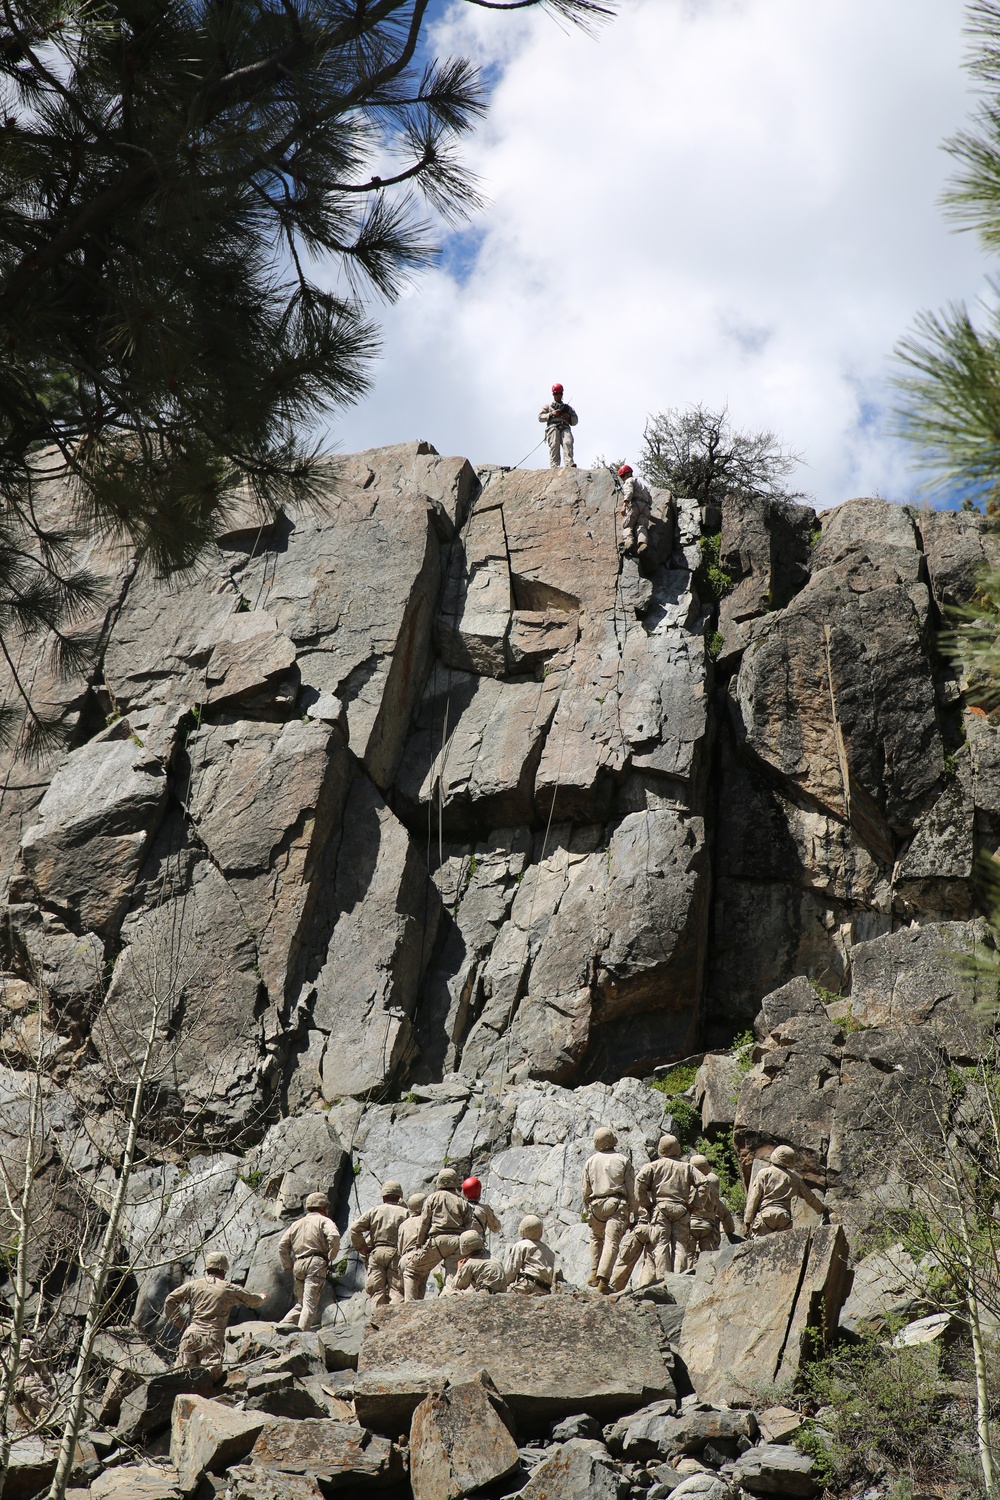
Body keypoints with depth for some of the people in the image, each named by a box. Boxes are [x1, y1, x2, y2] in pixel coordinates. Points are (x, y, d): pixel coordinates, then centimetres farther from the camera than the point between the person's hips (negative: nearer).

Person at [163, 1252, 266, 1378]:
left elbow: (170, 1301, 11)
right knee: (212, 1375, -16)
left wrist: (179, 1324, 20)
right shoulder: (229, 1289, 11)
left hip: (191, 1334, 3)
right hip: (213, 1337, -3)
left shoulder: (194, 1285, 15)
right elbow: (254, 1301, 26)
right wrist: (262, 1297, 50)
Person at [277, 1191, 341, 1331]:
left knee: (300, 1303, 16)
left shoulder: (297, 1223, 23)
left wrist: (289, 1266, 17)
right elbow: (334, 1237, -15)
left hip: (298, 1265, 6)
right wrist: (331, 1257, -4)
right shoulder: (324, 1221, 5)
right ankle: (302, 1331, -22)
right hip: (316, 1264, -6)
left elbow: (282, 1245, 17)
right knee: (311, 1303, -10)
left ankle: (284, 1324, 3)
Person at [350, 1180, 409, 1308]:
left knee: (378, 1291, 2)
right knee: (396, 1290, -5)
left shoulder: (374, 1211, 14)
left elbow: (354, 1228, 4)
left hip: (376, 1253, 1)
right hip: (396, 1254, -1)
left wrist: (362, 1248, 11)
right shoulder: (405, 1212, 10)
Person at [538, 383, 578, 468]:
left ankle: (570, 464, -41)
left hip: (565, 427, 1)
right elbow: (540, 417, 15)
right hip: (553, 427, -1)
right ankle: (554, 466, -29)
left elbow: (575, 421, 28)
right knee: (554, 445, -21)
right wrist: (551, 414, -1)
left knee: (568, 443, -26)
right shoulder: (548, 405, 28)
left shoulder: (567, 407, 33)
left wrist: (569, 417, 6)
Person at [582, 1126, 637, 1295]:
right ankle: (603, 1280, -18)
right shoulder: (623, 1160, 3)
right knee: (611, 1242, -7)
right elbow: (632, 1189, 2)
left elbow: (586, 1189, 12)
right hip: (618, 1205, -2)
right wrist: (633, 1211, 8)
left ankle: (594, 1273, 13)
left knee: (596, 1238, 23)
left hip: (596, 1204, 2)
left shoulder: (591, 1161, 9)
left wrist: (586, 1211, 23)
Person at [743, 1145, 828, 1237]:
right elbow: (809, 1196, 27)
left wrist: (747, 1221, 3)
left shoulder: (764, 1173, 7)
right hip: (785, 1218, 3)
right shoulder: (794, 1177, 16)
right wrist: (823, 1209, 43)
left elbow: (753, 1198, 2)